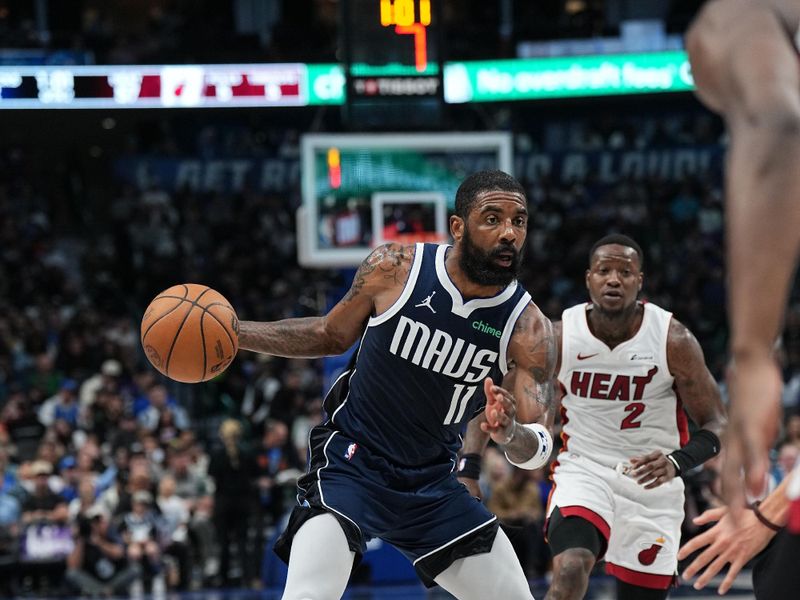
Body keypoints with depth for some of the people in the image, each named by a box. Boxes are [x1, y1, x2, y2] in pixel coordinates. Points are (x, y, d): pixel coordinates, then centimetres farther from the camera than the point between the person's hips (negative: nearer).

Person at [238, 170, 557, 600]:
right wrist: (233, 332, -2)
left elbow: (537, 450, -16)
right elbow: (331, 336, 6)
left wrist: (511, 433, -40)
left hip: (433, 484, 3)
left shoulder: (528, 327, -13)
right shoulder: (395, 269, -14)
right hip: (351, 463, -3)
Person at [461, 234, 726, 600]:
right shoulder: (558, 337, -11)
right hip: (582, 469, -1)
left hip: (651, 479, 1)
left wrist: (677, 462, -27)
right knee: (571, 569, -30)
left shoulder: (673, 340, -13)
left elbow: (716, 425, -7)